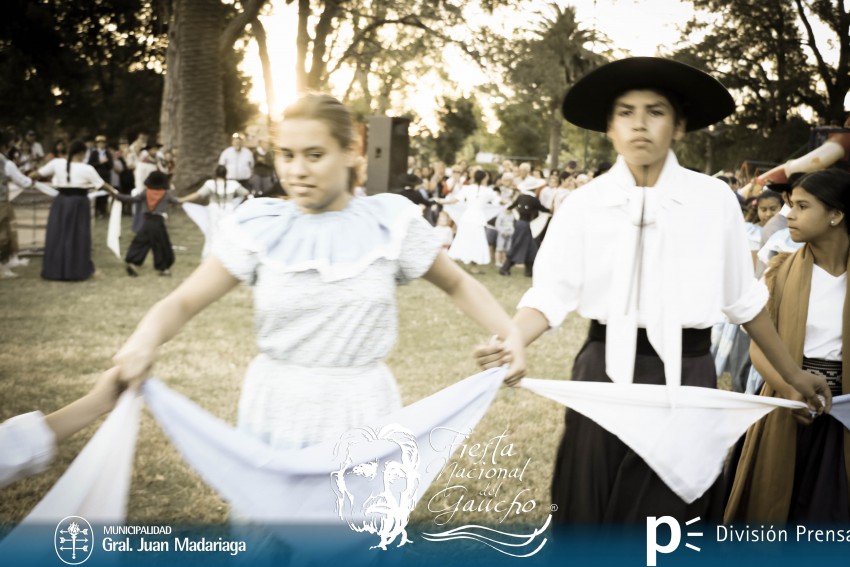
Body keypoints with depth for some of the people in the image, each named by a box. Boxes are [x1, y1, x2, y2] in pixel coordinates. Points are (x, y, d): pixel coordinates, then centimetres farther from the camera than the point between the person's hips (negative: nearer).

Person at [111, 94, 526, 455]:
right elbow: (184, 302, -7)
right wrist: (145, 339, -29)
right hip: (277, 412, 0)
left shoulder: (389, 222, -3)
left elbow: (456, 284, 8)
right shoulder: (260, 227, -4)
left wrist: (510, 334, -9)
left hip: (361, 412, 0)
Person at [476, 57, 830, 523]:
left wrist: (791, 374, 13)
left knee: (674, 514, 10)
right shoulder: (583, 204, -2)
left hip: (686, 377, 0)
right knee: (592, 513, 11)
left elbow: (744, 299, 7)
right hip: (605, 373, 0)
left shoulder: (714, 201, -2)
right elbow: (551, 294, -7)